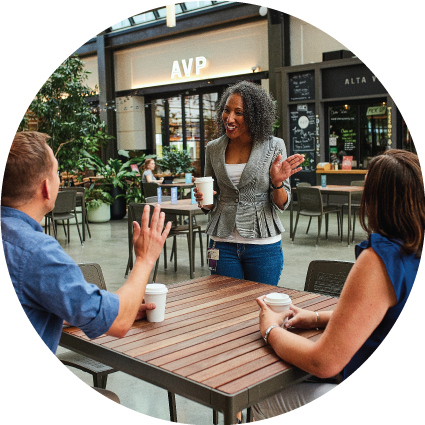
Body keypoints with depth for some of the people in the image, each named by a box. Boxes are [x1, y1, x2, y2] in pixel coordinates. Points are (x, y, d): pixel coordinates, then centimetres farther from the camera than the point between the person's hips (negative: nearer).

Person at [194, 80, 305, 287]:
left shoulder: (274, 147, -5)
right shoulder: (214, 148, 3)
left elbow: (282, 204, -3)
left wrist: (277, 183, -22)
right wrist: (204, 199, -9)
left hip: (263, 246, -2)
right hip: (223, 244, 2)